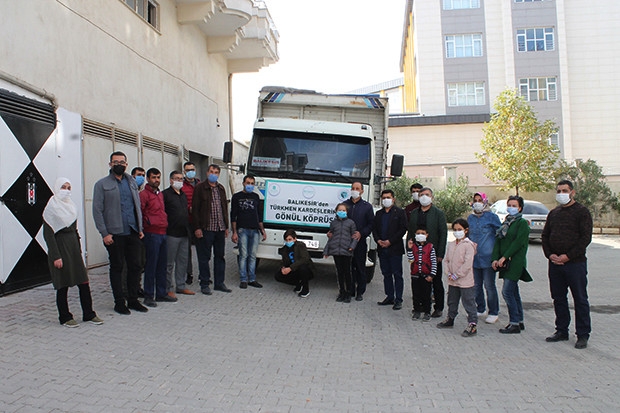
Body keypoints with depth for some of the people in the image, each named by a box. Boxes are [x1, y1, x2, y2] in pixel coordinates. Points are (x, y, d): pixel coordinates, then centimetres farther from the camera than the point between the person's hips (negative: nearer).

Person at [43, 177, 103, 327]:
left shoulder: (70, 205, 13)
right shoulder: (51, 208, -8)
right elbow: (48, 234, -13)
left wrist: (79, 250, 14)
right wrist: (56, 256, -17)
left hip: (73, 247, 6)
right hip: (60, 248, -6)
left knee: (83, 282, 3)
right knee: (63, 286, 2)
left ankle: (88, 314, 11)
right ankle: (65, 318, 14)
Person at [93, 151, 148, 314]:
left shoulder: (132, 182, 14)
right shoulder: (102, 184, 0)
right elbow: (97, 210, -5)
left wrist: (140, 228, 9)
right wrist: (104, 233, -12)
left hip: (133, 233, 4)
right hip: (114, 234, -4)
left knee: (135, 266, 7)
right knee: (117, 267, 5)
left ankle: (133, 299, 20)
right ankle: (119, 302, 16)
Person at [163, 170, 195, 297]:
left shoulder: (183, 194, 18)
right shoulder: (165, 194, -6)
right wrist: (165, 228, -15)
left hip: (184, 233, 8)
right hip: (171, 234, -7)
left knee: (183, 261, 12)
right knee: (169, 262, 0)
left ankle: (180, 286, 21)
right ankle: (168, 288, 8)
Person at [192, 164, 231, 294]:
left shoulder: (221, 188, 15)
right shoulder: (200, 188, -3)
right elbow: (195, 209, -7)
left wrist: (226, 226, 13)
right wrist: (197, 228, -13)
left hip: (220, 229, 6)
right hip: (206, 229, -6)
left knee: (220, 256, 11)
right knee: (204, 257, 2)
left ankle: (219, 283, 20)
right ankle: (204, 284, 11)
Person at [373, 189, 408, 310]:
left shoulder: (399, 212, -1)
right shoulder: (379, 213, 15)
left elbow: (403, 229, -7)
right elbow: (374, 229, 14)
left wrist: (390, 241, -13)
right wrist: (378, 240, -5)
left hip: (395, 249, -5)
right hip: (382, 249, 5)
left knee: (397, 274, -2)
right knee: (386, 274, 11)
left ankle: (398, 300, 3)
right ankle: (389, 297, 20)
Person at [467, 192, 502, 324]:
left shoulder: (491, 217, -4)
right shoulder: (470, 218, 11)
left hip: (487, 258, -5)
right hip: (474, 258, 5)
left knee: (489, 286, 0)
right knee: (476, 286, 12)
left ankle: (493, 313, 13)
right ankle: (480, 309, 28)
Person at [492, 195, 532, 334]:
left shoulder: (522, 223, -6)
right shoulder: (505, 223, 16)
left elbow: (518, 242, -16)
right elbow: (498, 241, 10)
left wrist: (504, 257, -17)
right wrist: (495, 259, -2)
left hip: (515, 262, -8)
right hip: (505, 263, 8)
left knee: (507, 291, -11)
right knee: (513, 292, 12)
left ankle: (514, 324, -4)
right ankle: (519, 321, 20)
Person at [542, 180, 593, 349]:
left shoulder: (582, 212, -4)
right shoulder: (553, 213, 14)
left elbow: (586, 238, -11)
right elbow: (545, 236, 15)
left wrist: (568, 256, -16)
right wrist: (550, 254, -2)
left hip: (575, 263, -6)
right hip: (555, 263, 6)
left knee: (580, 300, 2)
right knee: (558, 299, 12)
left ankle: (583, 335, 11)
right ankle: (562, 331, 23)